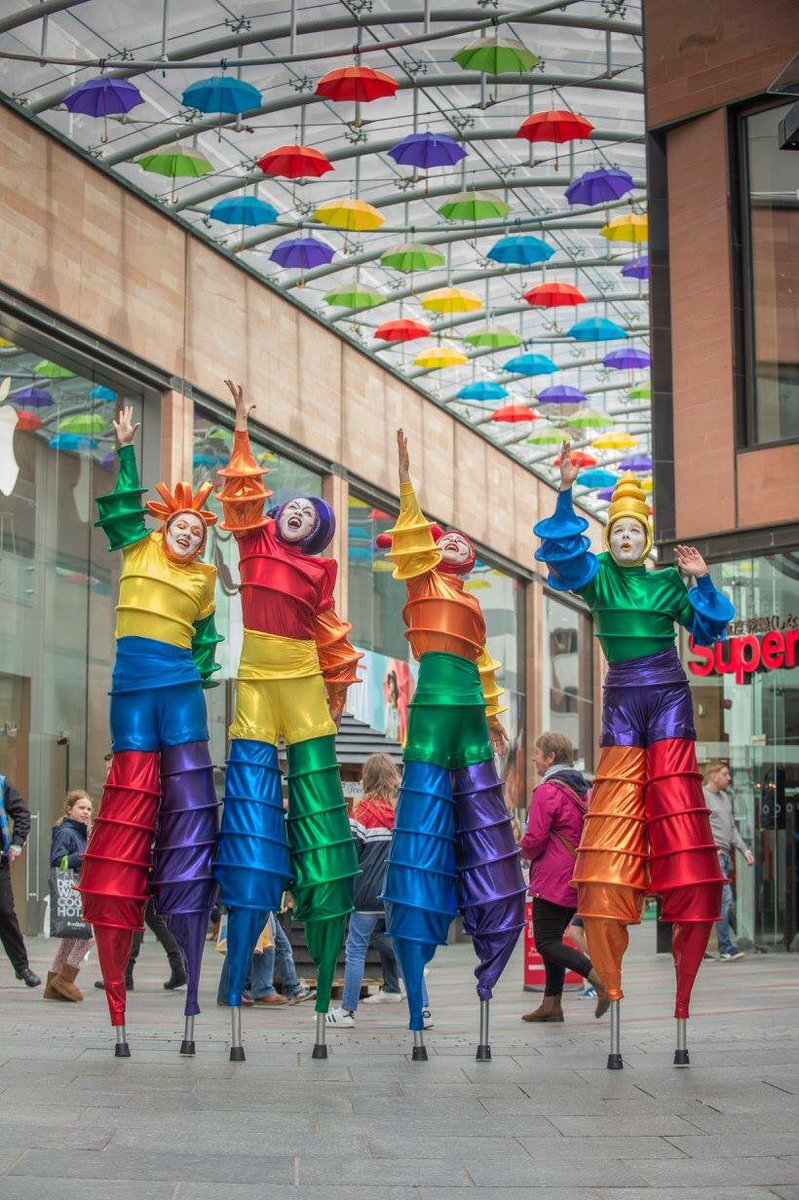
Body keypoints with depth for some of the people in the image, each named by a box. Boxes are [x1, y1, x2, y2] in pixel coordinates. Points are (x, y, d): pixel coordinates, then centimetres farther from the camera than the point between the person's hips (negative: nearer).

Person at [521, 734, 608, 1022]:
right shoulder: (581, 789, 14)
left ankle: (600, 978, -21)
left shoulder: (547, 791, -13)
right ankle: (552, 1004, 15)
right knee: (553, 937, 15)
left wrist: (525, 851, 6)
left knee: (546, 942, -6)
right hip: (577, 879, 9)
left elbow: (535, 839, -17)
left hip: (552, 879, -9)